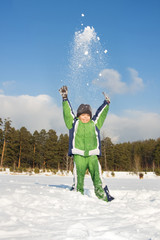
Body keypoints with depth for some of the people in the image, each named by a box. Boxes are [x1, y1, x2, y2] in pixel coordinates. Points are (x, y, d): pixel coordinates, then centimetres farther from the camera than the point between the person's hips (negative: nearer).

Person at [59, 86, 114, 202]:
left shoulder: (94, 124, 20)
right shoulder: (74, 123, 14)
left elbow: (101, 114, 28)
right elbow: (68, 112, 12)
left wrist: (106, 103, 29)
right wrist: (65, 98, 10)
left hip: (92, 155, 2)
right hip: (78, 155, -1)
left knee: (97, 176, -7)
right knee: (78, 178, -3)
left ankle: (102, 194, -4)